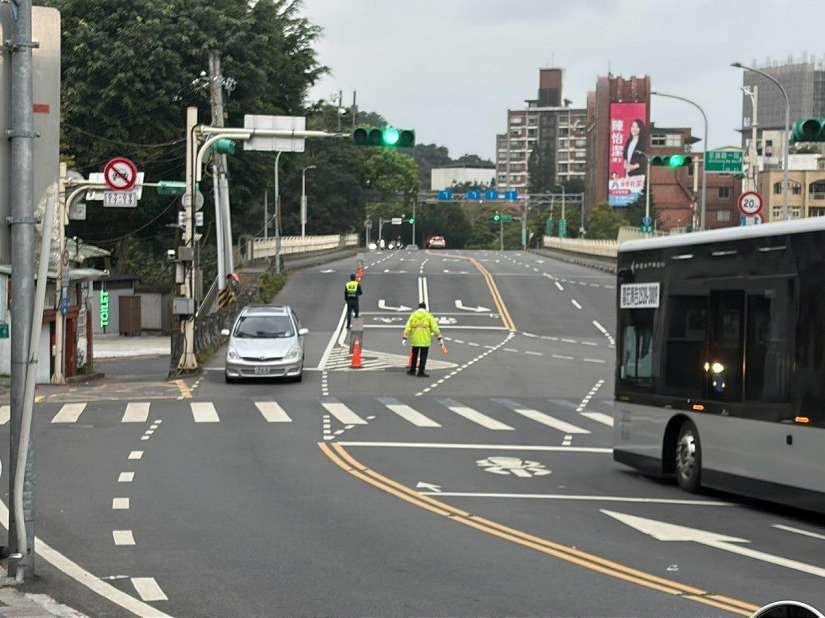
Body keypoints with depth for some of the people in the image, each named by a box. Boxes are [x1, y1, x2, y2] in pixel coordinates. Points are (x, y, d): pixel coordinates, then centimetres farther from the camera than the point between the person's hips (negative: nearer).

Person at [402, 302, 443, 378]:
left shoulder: (413, 315, 5)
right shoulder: (429, 316, 0)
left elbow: (408, 327, -3)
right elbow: (435, 327, -5)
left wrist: (405, 338, -7)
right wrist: (439, 338, -2)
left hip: (415, 339, 2)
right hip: (425, 339, -2)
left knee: (414, 354, 17)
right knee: (423, 356, 1)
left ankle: (412, 370, 25)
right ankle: (421, 372, -1)